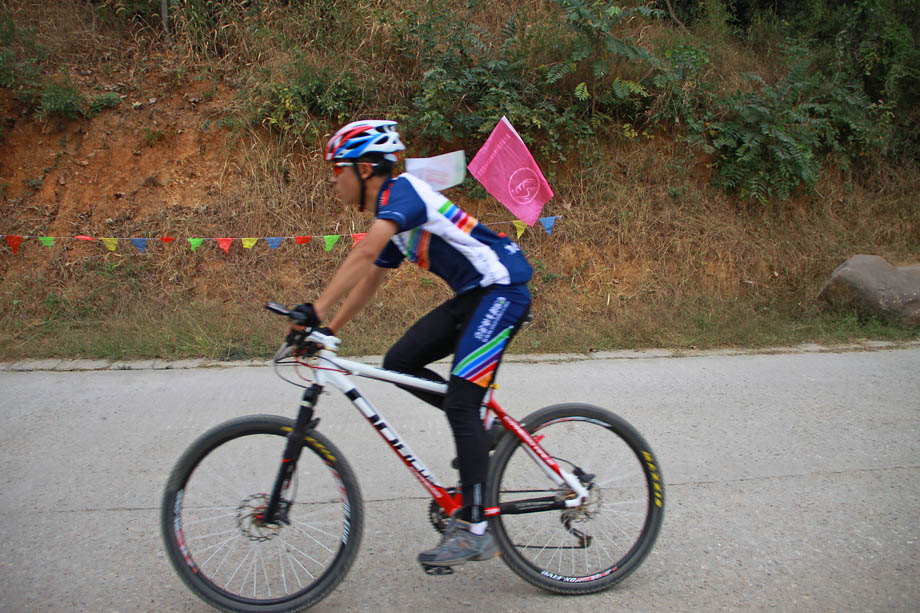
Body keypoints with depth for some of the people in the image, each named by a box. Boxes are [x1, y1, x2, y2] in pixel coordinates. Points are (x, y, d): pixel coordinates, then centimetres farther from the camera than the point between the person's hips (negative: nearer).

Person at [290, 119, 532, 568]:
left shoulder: (401, 190, -13)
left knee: (459, 403, -13)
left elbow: (364, 254, -29)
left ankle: (474, 530, -6)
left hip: (503, 289, -9)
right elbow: (369, 282, 21)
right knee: (399, 363, 2)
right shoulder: (390, 216, 16)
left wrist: (315, 310, -32)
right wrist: (327, 331, 17)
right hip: (472, 296, 9)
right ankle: (481, 428, 13)